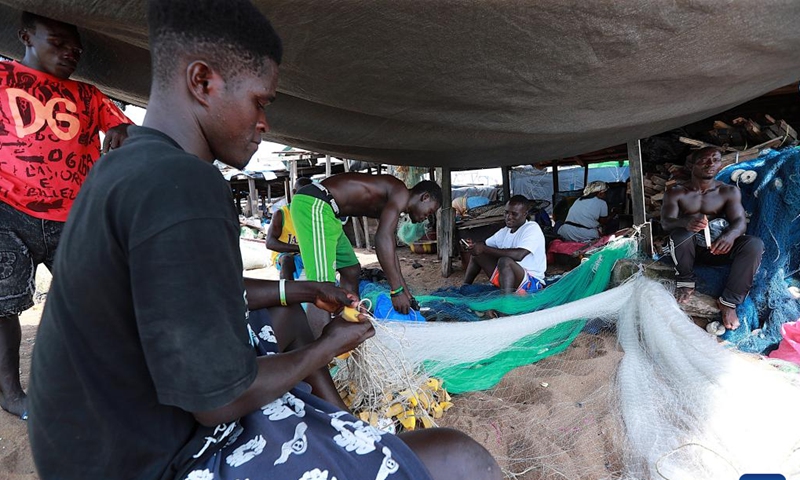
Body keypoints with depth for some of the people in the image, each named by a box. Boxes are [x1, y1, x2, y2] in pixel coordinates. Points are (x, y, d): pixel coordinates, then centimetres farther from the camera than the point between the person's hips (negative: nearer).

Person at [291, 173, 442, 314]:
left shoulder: (390, 203, 21)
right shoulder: (401, 192, -8)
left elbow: (389, 248, 25)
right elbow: (383, 239, -20)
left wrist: (405, 290, 25)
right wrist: (397, 291, -18)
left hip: (319, 206, 11)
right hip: (313, 205, -11)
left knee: (351, 270, 15)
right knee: (323, 282, -16)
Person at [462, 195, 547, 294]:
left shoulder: (532, 228, -15)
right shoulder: (505, 231, 10)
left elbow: (519, 255, -31)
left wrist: (485, 249, -29)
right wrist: (473, 245, -10)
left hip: (531, 282, -8)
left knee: (505, 261, -37)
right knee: (477, 254, 11)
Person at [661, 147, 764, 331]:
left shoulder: (729, 191, 4)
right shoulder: (675, 193, -2)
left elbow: (740, 221, -6)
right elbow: (666, 222, -15)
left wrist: (730, 235, -34)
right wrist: (686, 223, -41)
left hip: (718, 248, 2)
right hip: (689, 248, -2)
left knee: (754, 244, -27)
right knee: (681, 232, -36)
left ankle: (729, 301, -20)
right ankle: (686, 282, -13)